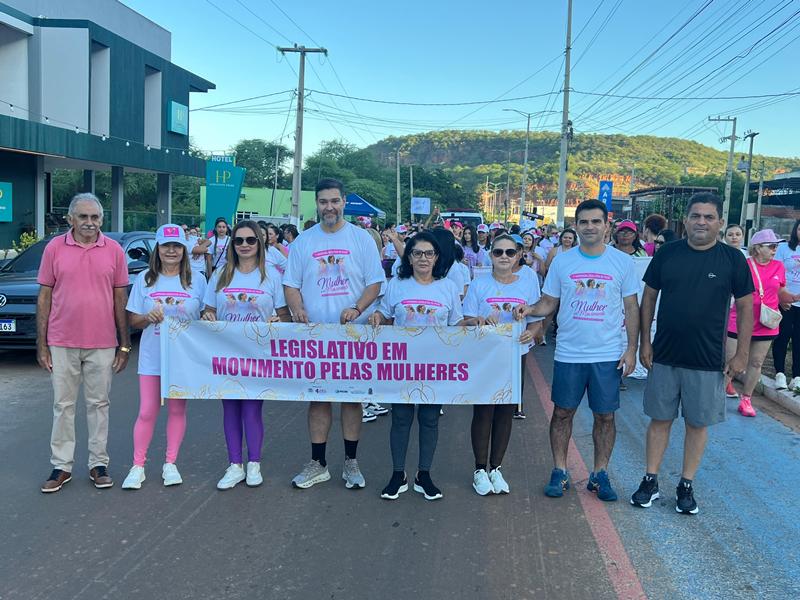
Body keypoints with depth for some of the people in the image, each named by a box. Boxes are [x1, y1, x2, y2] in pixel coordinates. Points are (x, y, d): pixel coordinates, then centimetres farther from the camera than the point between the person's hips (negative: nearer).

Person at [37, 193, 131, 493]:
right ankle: (61, 465, 19)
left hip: (102, 344, 0)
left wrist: (125, 344, 2)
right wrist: (41, 344, -1)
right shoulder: (54, 248, -1)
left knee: (98, 404, 9)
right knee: (63, 405, 9)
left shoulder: (114, 250, 0)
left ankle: (98, 463, 20)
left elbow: (120, 299, 3)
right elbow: (44, 297, 2)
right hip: (62, 343, 0)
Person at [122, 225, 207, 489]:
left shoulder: (197, 280, 3)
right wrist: (149, 317, -14)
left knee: (177, 410, 8)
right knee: (147, 411, 1)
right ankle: (138, 466, 12)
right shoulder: (145, 279, 5)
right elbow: (133, 320, 6)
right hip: (152, 356, 0)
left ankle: (170, 464, 20)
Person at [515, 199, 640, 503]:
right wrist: (530, 310, -16)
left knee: (605, 416, 8)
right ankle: (559, 471, 23)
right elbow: (549, 303, 5)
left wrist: (631, 348, -3)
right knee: (563, 413, 9)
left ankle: (600, 474, 24)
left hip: (608, 355, 0)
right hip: (568, 354, 1)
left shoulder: (622, 262, -1)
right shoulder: (562, 262, 1)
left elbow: (631, 308, 2)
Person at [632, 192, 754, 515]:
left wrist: (741, 354, -3)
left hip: (708, 361, -1)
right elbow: (649, 298, 5)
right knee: (660, 418, 9)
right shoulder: (667, 253, -1)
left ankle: (686, 486, 24)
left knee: (698, 423, 9)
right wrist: (645, 342, 1)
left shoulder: (733, 259, -4)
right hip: (664, 356, 1)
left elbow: (745, 307, 0)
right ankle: (650, 481, 22)